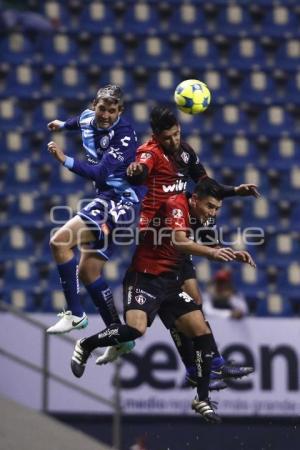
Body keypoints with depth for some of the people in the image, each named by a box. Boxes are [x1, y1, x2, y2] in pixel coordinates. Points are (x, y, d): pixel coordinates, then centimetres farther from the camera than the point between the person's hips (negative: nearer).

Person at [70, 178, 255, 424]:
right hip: (145, 277, -8)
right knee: (136, 328, -29)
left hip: (171, 283, 8)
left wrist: (231, 254, 4)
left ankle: (202, 399, 8)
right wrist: (212, 252, -48)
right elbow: (178, 242, -34)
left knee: (202, 332, -2)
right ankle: (85, 346, -2)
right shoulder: (176, 205, -17)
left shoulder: (198, 216, 9)